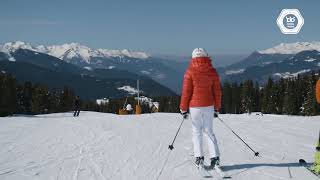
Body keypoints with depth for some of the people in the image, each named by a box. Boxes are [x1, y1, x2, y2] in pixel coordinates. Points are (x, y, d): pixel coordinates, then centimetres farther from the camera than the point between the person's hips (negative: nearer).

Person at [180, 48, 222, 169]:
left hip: (195, 106, -3)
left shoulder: (190, 72, -7)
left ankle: (199, 158, 3)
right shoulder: (213, 72, 2)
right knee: (209, 131, 12)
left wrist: (183, 108, 3)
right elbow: (217, 91, 6)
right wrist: (217, 108, 16)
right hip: (209, 105, 3)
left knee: (197, 131, 8)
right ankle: (215, 157, 4)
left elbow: (186, 91, -6)